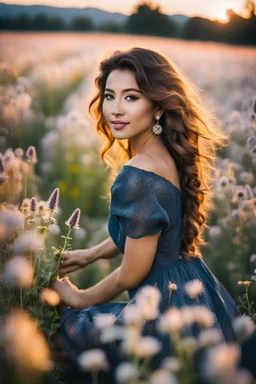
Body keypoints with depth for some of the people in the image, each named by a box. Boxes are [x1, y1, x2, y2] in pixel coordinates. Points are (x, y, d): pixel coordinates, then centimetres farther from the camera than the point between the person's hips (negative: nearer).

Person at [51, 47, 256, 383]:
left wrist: (79, 299, -1)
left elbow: (132, 274, -18)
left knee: (73, 325, 11)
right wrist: (91, 254, 23)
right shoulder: (166, 155, 1)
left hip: (168, 314, -8)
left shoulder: (137, 176, -27)